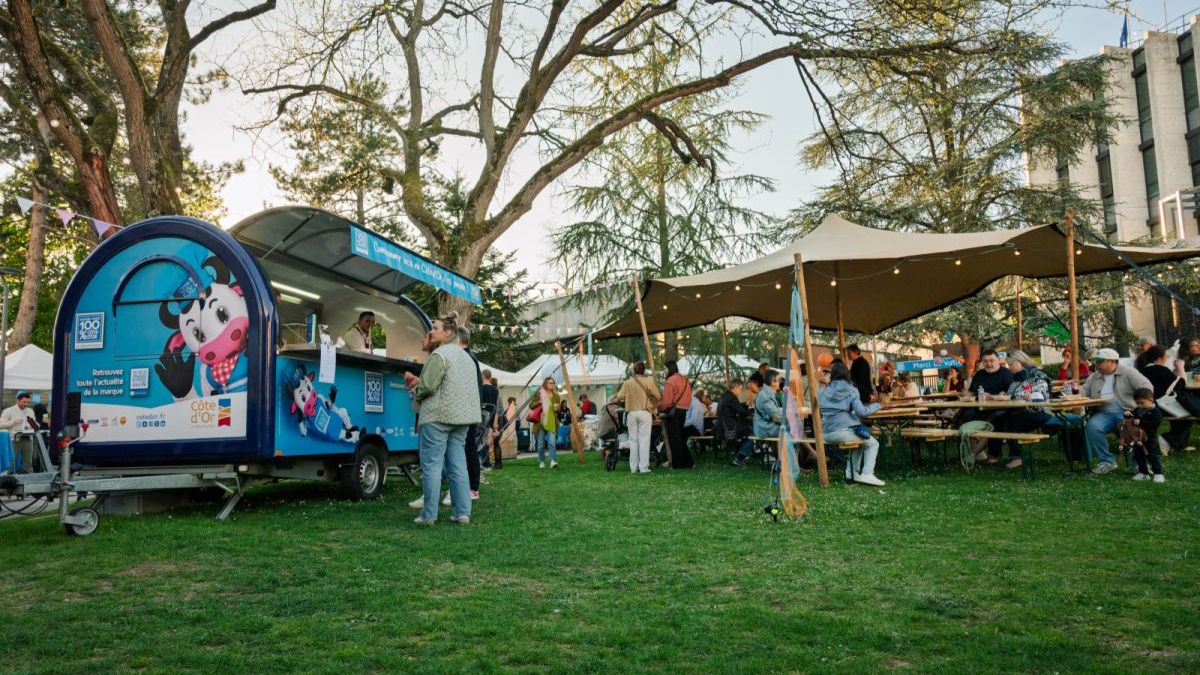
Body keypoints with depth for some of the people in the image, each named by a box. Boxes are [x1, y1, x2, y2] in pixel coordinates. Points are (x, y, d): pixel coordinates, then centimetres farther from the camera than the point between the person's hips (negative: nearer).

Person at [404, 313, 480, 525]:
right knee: (458, 465, 8)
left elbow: (428, 386, -15)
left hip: (437, 416, -8)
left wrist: (414, 389, 7)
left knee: (432, 465, -3)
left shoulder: (440, 354, -10)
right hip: (461, 418, 8)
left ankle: (429, 515, -2)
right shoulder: (466, 356, 18)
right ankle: (463, 513, 6)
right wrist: (418, 382, 22)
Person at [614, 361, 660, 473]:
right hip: (645, 413, -2)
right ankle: (644, 467, -3)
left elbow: (620, 397, -2)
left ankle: (633, 467, 11)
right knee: (644, 439, 0)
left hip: (631, 413, 2)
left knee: (633, 440, 9)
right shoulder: (649, 381, -4)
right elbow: (658, 396, -5)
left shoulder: (627, 383, 2)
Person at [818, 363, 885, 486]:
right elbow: (861, 412, -10)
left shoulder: (823, 392, 10)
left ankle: (852, 472, 27)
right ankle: (867, 474, -2)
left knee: (859, 441, 33)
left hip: (826, 434, 6)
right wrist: (876, 406, 6)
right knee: (873, 444, 16)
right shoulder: (851, 391, -2)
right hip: (844, 431, -6)